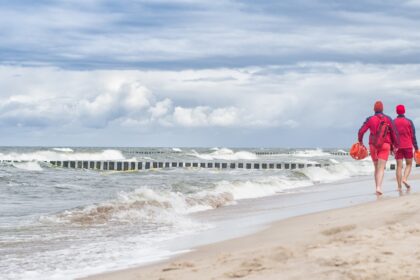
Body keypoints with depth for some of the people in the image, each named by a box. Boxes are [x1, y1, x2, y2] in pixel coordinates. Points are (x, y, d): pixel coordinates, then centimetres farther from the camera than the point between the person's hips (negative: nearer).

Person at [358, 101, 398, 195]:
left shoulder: (370, 119, -1)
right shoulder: (388, 119, 0)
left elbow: (361, 131, -4)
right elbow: (393, 133, 3)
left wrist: (360, 141, 15)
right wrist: (395, 145, 13)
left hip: (373, 145, 1)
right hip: (385, 145, -1)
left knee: (377, 168, 17)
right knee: (381, 168, -9)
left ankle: (377, 187, 16)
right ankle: (379, 187, -28)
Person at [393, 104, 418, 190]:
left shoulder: (393, 122, 2)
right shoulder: (409, 121, 0)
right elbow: (413, 135, -1)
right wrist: (416, 147, 4)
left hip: (398, 147, 1)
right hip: (408, 146, -1)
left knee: (399, 166, 2)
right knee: (409, 164, 12)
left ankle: (399, 186, -2)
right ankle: (405, 179, -12)